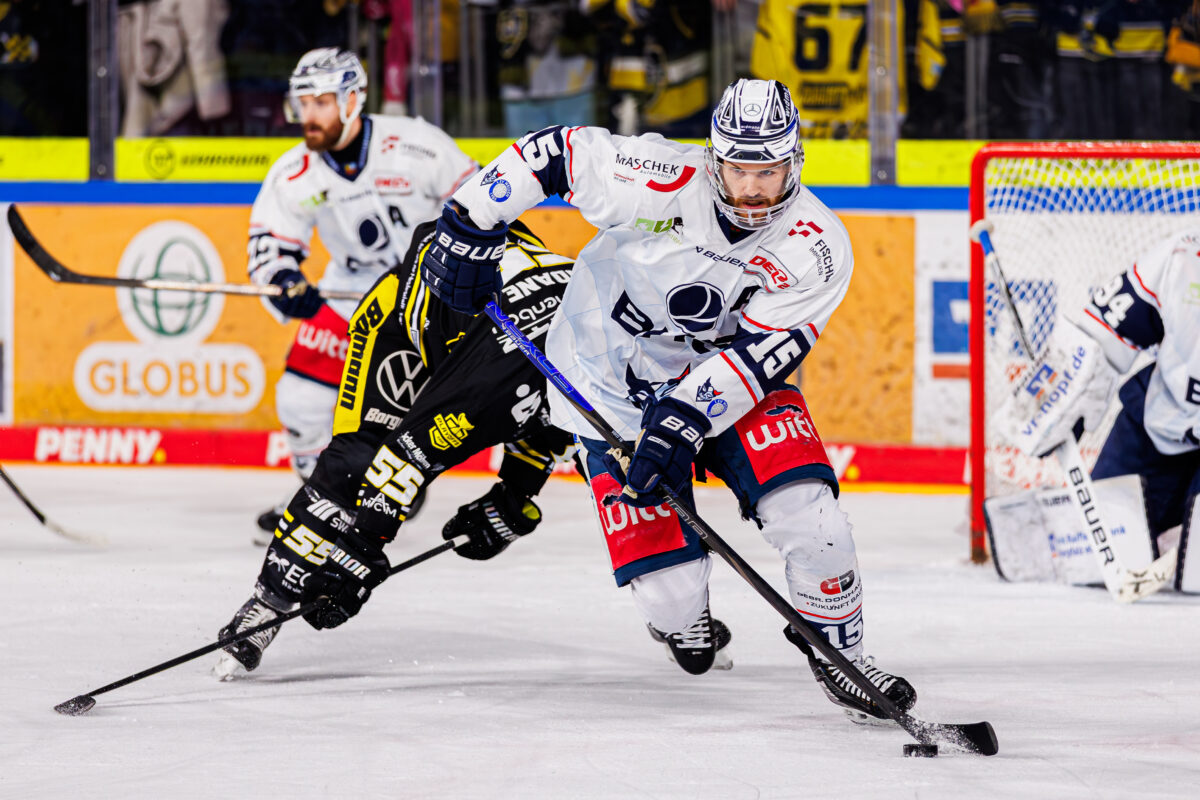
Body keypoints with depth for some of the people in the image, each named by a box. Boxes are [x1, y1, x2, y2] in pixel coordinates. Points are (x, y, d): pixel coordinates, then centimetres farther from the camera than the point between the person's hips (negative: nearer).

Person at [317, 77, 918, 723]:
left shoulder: (817, 248, -19)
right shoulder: (661, 180, -25)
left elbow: (759, 353, -23)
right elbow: (556, 152, -13)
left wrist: (685, 422, -33)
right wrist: (470, 224, -12)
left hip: (730, 377, 2)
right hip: (613, 390, -2)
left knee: (806, 514, -22)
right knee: (671, 596, -11)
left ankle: (835, 648, 6)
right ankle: (682, 616, 28)